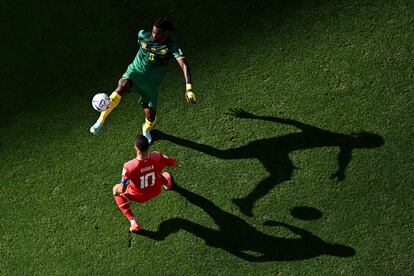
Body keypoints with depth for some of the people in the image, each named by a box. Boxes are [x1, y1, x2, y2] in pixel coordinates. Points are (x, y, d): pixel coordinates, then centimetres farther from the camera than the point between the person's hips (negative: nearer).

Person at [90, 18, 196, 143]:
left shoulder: (171, 47, -19)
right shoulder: (143, 35, -9)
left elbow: (184, 65, -32)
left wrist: (189, 88, -45)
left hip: (151, 83, 0)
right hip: (135, 71, 0)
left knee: (150, 116, 1)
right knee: (122, 86, -35)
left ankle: (146, 130, 43)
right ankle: (100, 121, -32)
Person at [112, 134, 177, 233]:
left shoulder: (129, 166, -39)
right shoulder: (157, 157, -32)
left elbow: (123, 189, -28)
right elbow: (174, 163, -11)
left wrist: (116, 189, -5)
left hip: (139, 197, -3)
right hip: (156, 191, 3)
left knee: (117, 192, 24)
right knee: (166, 175, 33)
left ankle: (133, 223, 17)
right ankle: (168, 185, 73)